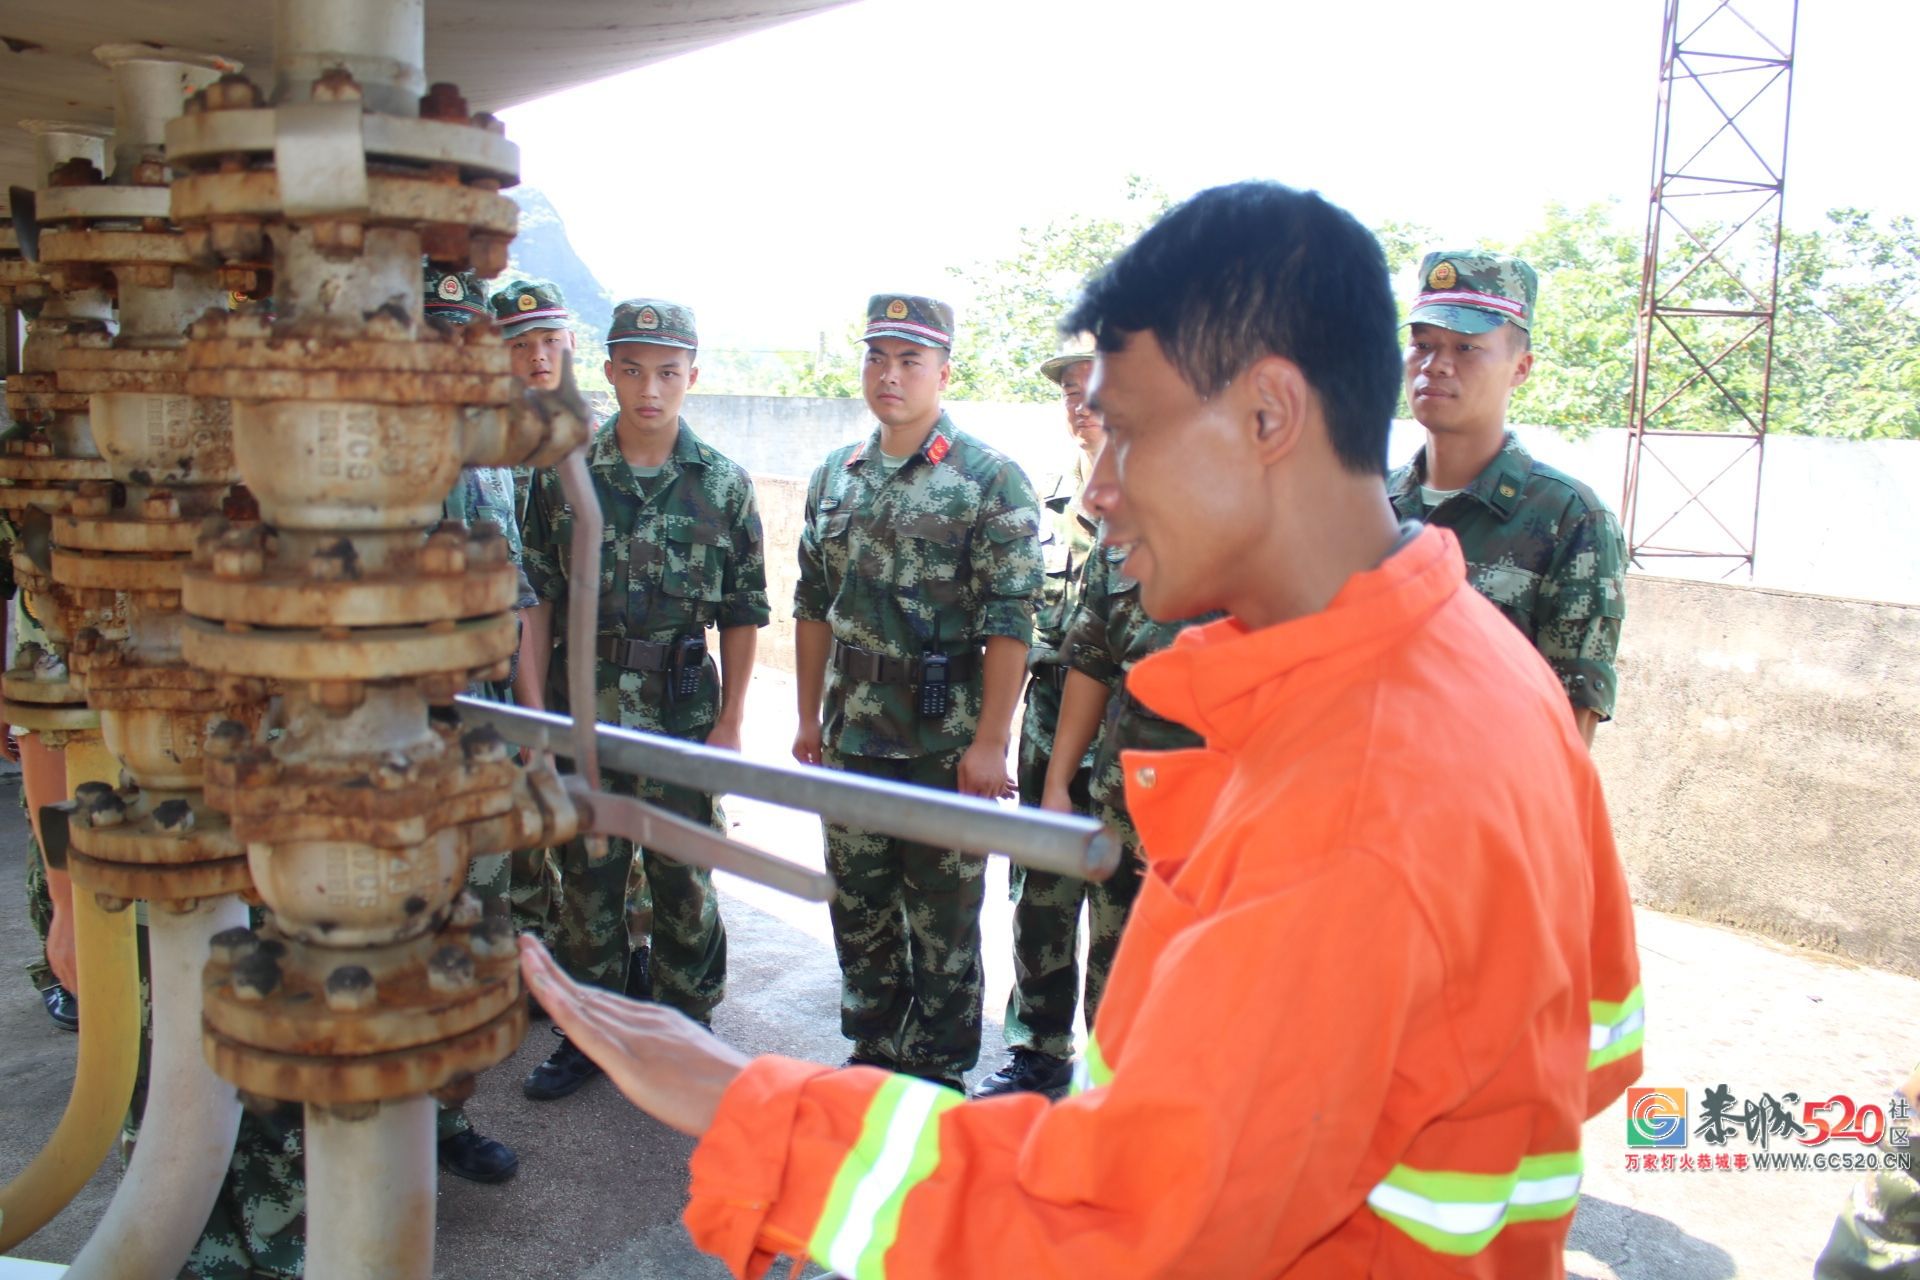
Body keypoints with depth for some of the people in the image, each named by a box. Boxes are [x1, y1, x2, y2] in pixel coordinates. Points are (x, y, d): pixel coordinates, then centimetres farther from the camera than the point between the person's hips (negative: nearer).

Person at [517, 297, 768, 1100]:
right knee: (586, 881, 12)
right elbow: (538, 600, 4)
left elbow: (743, 614, 1)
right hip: (583, 712, 2)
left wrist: (730, 722, -3)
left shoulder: (723, 485, -1)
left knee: (684, 884, 8)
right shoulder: (565, 476, 2)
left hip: (683, 713, -1)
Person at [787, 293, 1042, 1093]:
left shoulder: (991, 479, -9)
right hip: (852, 731, 5)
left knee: (943, 915, 8)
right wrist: (809, 718, 12)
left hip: (947, 736, -5)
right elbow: (814, 606, 13)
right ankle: (872, 1049, 35)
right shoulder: (835, 477, 8)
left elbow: (1010, 623, -13)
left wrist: (989, 741, -16)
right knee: (857, 902, 16)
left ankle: (939, 1068, 25)